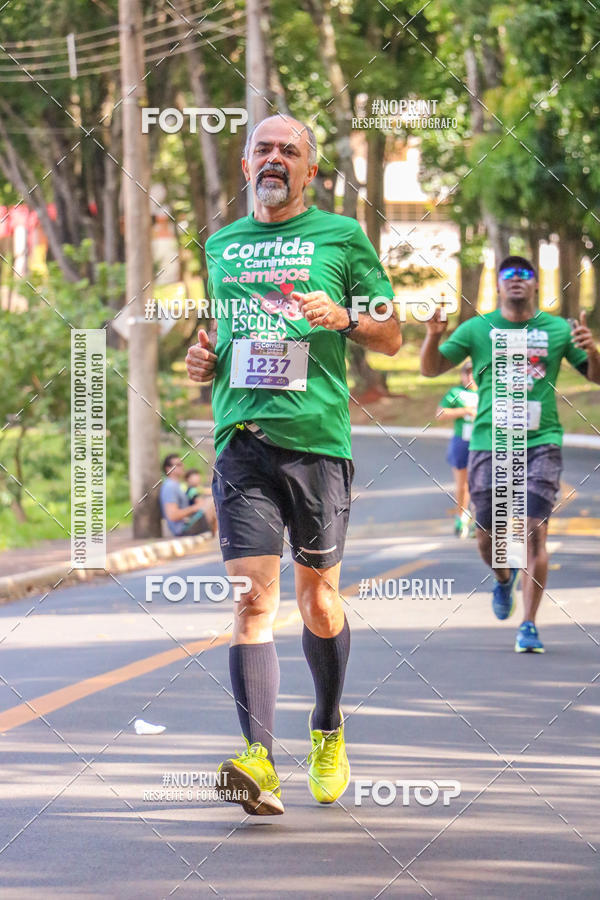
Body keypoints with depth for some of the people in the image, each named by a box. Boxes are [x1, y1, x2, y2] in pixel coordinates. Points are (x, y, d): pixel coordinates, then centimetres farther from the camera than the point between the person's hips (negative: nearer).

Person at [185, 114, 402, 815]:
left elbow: (392, 339, 10)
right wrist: (203, 357, 9)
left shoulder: (341, 236, 7)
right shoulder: (221, 245, 18)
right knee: (253, 598, -12)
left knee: (318, 597, 7)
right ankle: (258, 759, -21)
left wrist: (344, 317, -9)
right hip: (242, 438, 2)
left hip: (318, 437, -1)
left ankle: (327, 732, 30)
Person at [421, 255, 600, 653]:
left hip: (541, 443, -1)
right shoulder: (477, 329, 6)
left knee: (535, 532, -12)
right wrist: (433, 336, -13)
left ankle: (529, 626, -7)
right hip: (489, 444, 1)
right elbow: (431, 368, 7)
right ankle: (504, 578, 39)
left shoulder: (557, 330, 7)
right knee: (488, 536, 4)